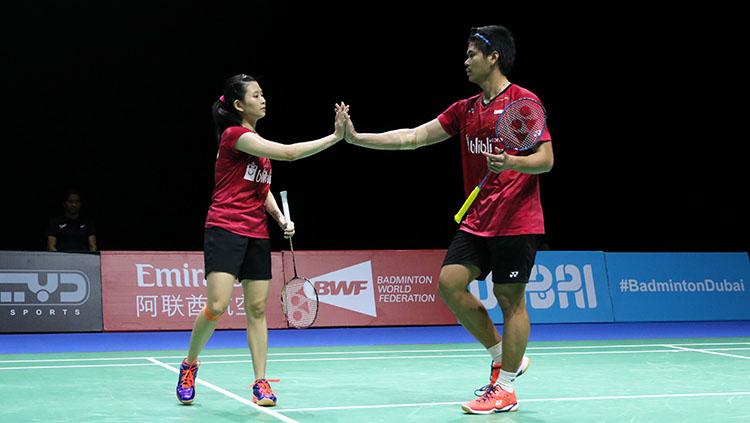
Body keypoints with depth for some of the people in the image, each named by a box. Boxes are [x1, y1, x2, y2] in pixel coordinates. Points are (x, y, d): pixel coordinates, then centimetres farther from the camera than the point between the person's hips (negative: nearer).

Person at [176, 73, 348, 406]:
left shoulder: (259, 142, 15)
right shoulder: (234, 135, -12)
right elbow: (288, 153, -21)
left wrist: (282, 218, 7)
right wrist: (334, 137, -19)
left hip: (256, 234, 8)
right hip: (225, 230, -8)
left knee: (257, 309, 4)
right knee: (217, 306, -12)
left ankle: (260, 383, 7)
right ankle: (189, 365, 12)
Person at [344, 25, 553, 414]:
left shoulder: (524, 101, -7)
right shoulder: (465, 109, 13)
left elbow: (546, 159, -10)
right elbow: (413, 137, 10)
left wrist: (509, 162, -28)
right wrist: (357, 138, 5)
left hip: (516, 221, -7)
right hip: (476, 221, 7)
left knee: (510, 298, -2)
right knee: (449, 283, -2)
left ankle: (505, 389, 9)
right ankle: (503, 356, 15)